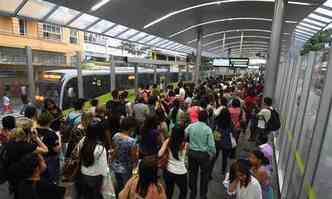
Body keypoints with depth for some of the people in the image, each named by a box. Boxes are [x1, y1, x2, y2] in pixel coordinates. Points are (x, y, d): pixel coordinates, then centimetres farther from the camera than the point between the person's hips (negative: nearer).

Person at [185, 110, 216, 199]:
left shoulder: (191, 126, -9)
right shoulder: (208, 129, -15)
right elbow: (211, 145, -14)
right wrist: (213, 153, 4)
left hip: (192, 152, 3)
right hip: (204, 154, -3)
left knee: (192, 173, 20)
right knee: (204, 174, 17)